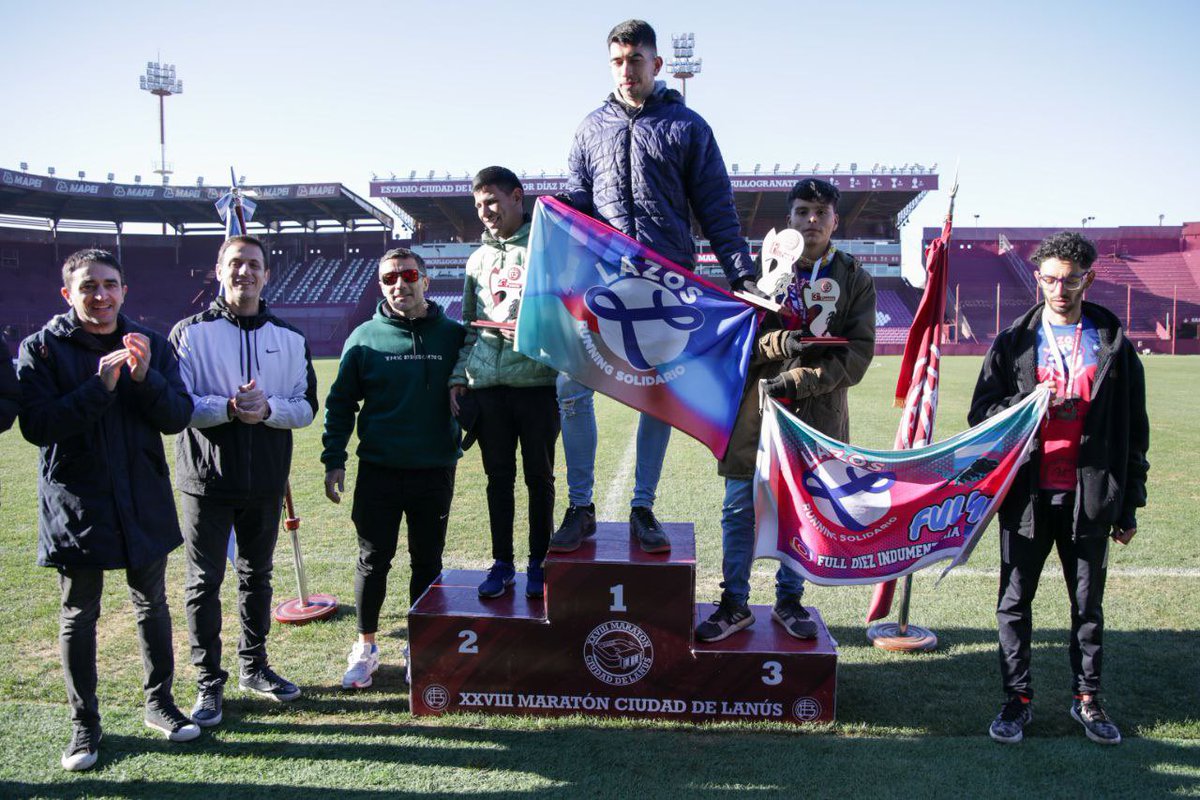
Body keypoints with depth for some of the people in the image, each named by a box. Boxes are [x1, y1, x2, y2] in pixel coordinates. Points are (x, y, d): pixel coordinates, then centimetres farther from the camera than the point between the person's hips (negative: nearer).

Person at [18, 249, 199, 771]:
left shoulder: (152, 346, 2)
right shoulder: (42, 349, -6)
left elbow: (178, 417, -4)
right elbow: (36, 425, -16)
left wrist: (145, 378, -21)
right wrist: (100, 387, -25)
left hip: (144, 499, 3)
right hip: (76, 502, -2)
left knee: (152, 605, 14)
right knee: (78, 615, 9)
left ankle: (159, 703, 31)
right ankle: (84, 725, 24)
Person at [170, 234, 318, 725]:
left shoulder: (289, 338, 6)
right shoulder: (190, 333, -2)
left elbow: (307, 405, 3)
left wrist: (268, 409, -16)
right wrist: (227, 408, -23)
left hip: (266, 481, 3)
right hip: (207, 478, -3)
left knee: (257, 575, 15)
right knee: (205, 581, 4)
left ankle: (254, 666, 31)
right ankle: (209, 683, 16)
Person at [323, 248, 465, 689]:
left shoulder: (452, 335, 1)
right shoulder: (365, 337, 0)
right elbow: (341, 403, 4)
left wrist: (464, 433, -6)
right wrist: (334, 460, -1)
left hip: (435, 471, 1)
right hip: (378, 470, -1)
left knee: (428, 561, 11)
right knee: (373, 559, 7)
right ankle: (366, 645, 25)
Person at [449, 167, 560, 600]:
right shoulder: (479, 259, 17)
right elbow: (469, 324, 19)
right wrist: (458, 376, 10)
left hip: (537, 382, -4)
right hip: (487, 385, 4)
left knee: (539, 477, 6)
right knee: (499, 477, 10)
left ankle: (539, 563, 18)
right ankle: (502, 563, 20)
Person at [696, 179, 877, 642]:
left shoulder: (855, 279, 4)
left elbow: (858, 352, -3)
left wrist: (801, 381, -15)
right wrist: (782, 343, -20)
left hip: (818, 414, 0)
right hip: (758, 411, 0)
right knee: (740, 511, 5)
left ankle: (789, 602, 28)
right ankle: (735, 604, 19)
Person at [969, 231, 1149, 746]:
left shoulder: (1114, 346, 5)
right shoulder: (1012, 344, 4)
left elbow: (1133, 429, 7)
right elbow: (981, 414, 1)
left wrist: (1129, 503, 5)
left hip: (1090, 496, 0)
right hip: (1027, 495, 0)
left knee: (1088, 603, 11)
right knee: (1015, 601, 5)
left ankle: (1087, 699, 27)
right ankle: (1017, 699, 19)